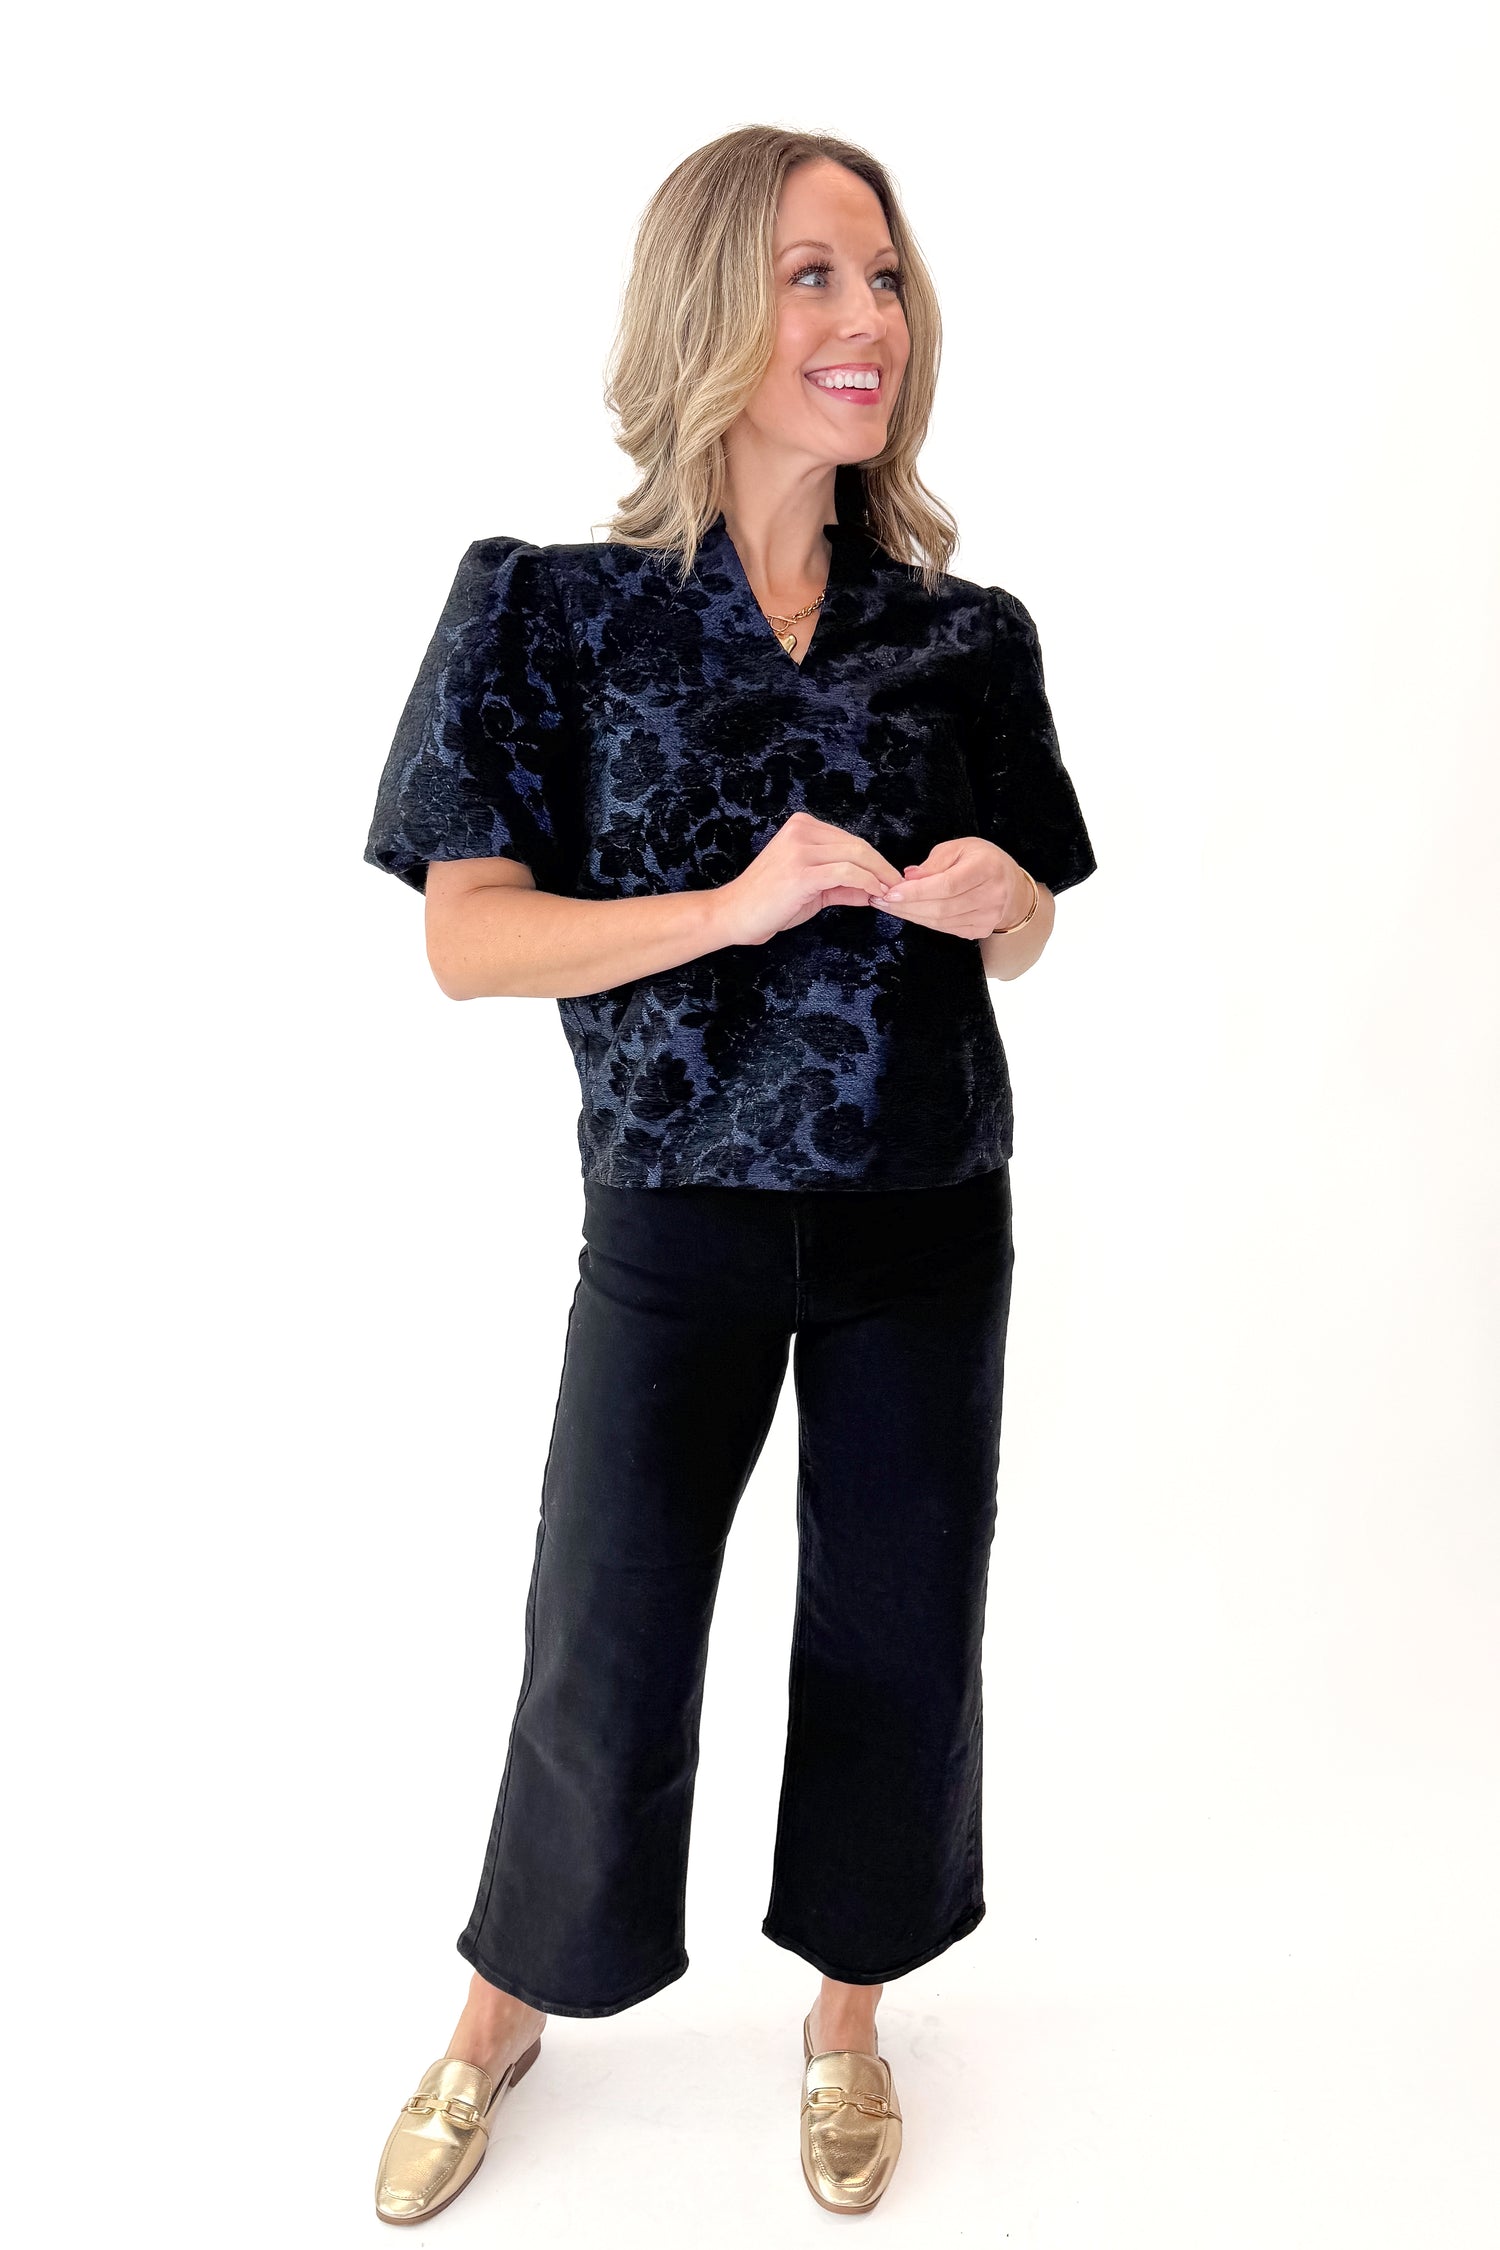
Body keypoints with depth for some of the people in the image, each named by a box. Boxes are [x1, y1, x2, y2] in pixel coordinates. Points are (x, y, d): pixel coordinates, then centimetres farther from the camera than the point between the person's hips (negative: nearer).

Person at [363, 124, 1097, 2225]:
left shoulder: (966, 632, 3)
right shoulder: (557, 608, -4)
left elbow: (1017, 943, 12)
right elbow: (468, 940, -9)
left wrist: (995, 894, -12)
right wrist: (736, 903, -22)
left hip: (925, 1222, 3)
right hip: (678, 1217, -2)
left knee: (896, 1632, 14)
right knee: (606, 1644, 10)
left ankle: (846, 2011, 41)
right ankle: (505, 2020, 39)